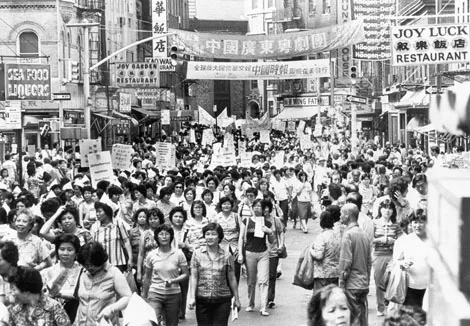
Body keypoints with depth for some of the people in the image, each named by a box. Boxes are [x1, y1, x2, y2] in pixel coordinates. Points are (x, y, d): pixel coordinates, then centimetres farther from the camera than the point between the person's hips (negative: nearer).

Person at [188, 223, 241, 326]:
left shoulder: (227, 256, 1)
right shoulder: (197, 254, 3)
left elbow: (232, 279, 6)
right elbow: (194, 277, 2)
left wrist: (236, 299, 9)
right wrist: (192, 297, -5)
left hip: (222, 300, -1)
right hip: (202, 300, 1)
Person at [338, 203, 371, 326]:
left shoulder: (348, 234, -13)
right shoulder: (364, 234, 10)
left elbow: (346, 262, -16)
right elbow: (369, 262, 14)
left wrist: (341, 283, -9)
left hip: (351, 285, -7)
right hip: (364, 285, 7)